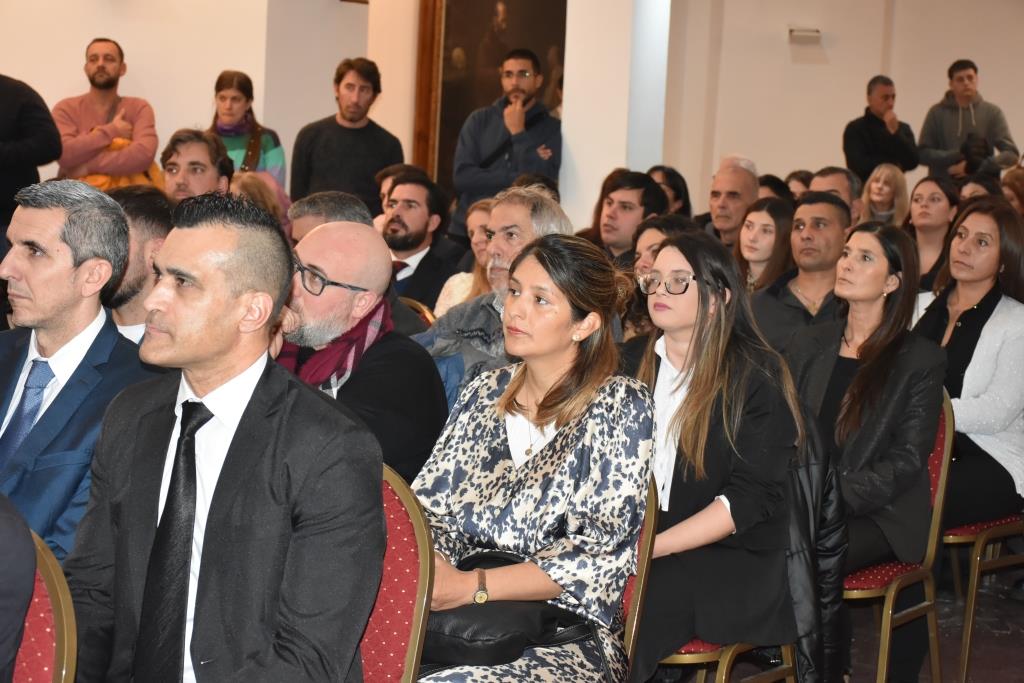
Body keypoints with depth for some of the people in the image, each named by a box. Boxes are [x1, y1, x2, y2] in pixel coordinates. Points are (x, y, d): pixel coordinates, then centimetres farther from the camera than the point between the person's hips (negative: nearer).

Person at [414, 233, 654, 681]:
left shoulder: (621, 408, -3)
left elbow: (598, 556, -10)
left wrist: (472, 586, -19)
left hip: (567, 634, -5)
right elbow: (430, 506, 11)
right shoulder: (486, 392, 13)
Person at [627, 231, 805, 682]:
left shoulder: (756, 376, -4)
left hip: (729, 559, -4)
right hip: (630, 544, 4)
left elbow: (751, 497, -12)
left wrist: (652, 546, -20)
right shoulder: (634, 364, 12)